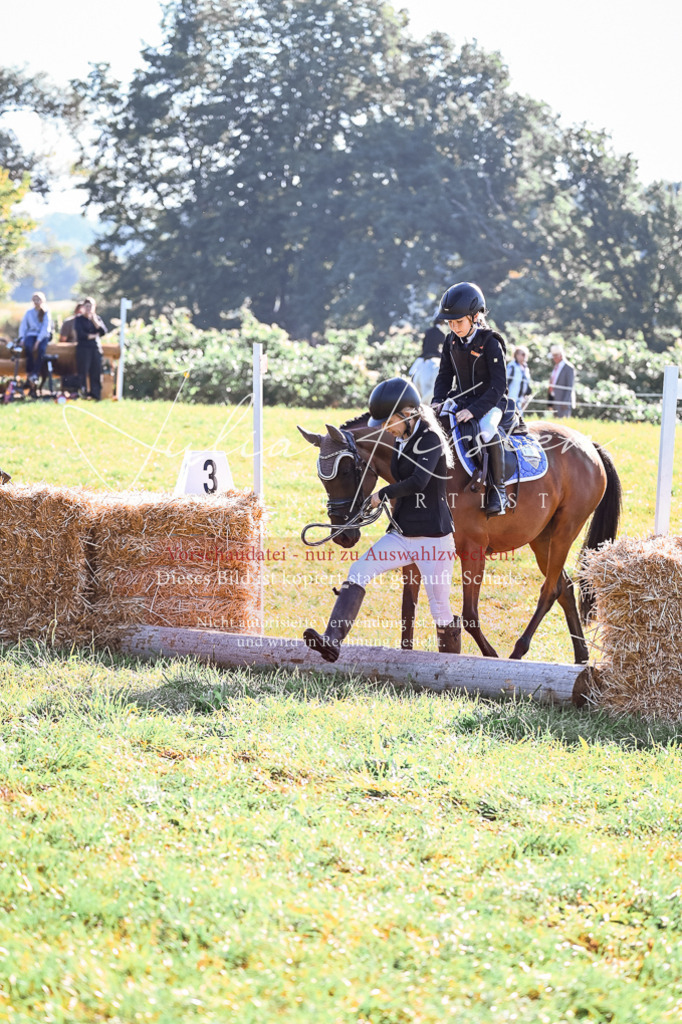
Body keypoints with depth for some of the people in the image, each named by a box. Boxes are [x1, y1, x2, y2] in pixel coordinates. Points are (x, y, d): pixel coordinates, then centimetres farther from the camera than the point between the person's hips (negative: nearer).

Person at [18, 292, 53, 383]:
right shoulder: (29, 312, 9)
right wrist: (22, 338, -12)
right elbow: (23, 326, 6)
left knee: (41, 349, -35)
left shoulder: (46, 313, 2)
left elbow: (46, 328, -8)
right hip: (31, 334, 1)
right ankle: (29, 371, -24)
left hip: (43, 336, -1)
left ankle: (35, 373, -34)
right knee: (28, 347, -34)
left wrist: (38, 340, -19)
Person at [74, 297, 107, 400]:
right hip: (83, 347, -3)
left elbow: (103, 331, 3)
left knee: (96, 371, -5)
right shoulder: (79, 319, 7)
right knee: (83, 371, -12)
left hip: (96, 347, 3)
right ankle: (82, 394, -14)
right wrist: (92, 336, 1)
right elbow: (80, 334, -6)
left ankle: (96, 394, -4)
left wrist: (95, 321, -6)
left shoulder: (97, 318, 18)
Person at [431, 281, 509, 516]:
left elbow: (498, 386, -21)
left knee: (487, 430, -35)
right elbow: (445, 375, 13)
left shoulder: (490, 343, -17)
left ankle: (498, 489, -21)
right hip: (461, 398, 6)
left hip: (490, 401, -6)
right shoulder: (451, 341, 2)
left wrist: (474, 410, -31)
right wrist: (437, 402, -6)